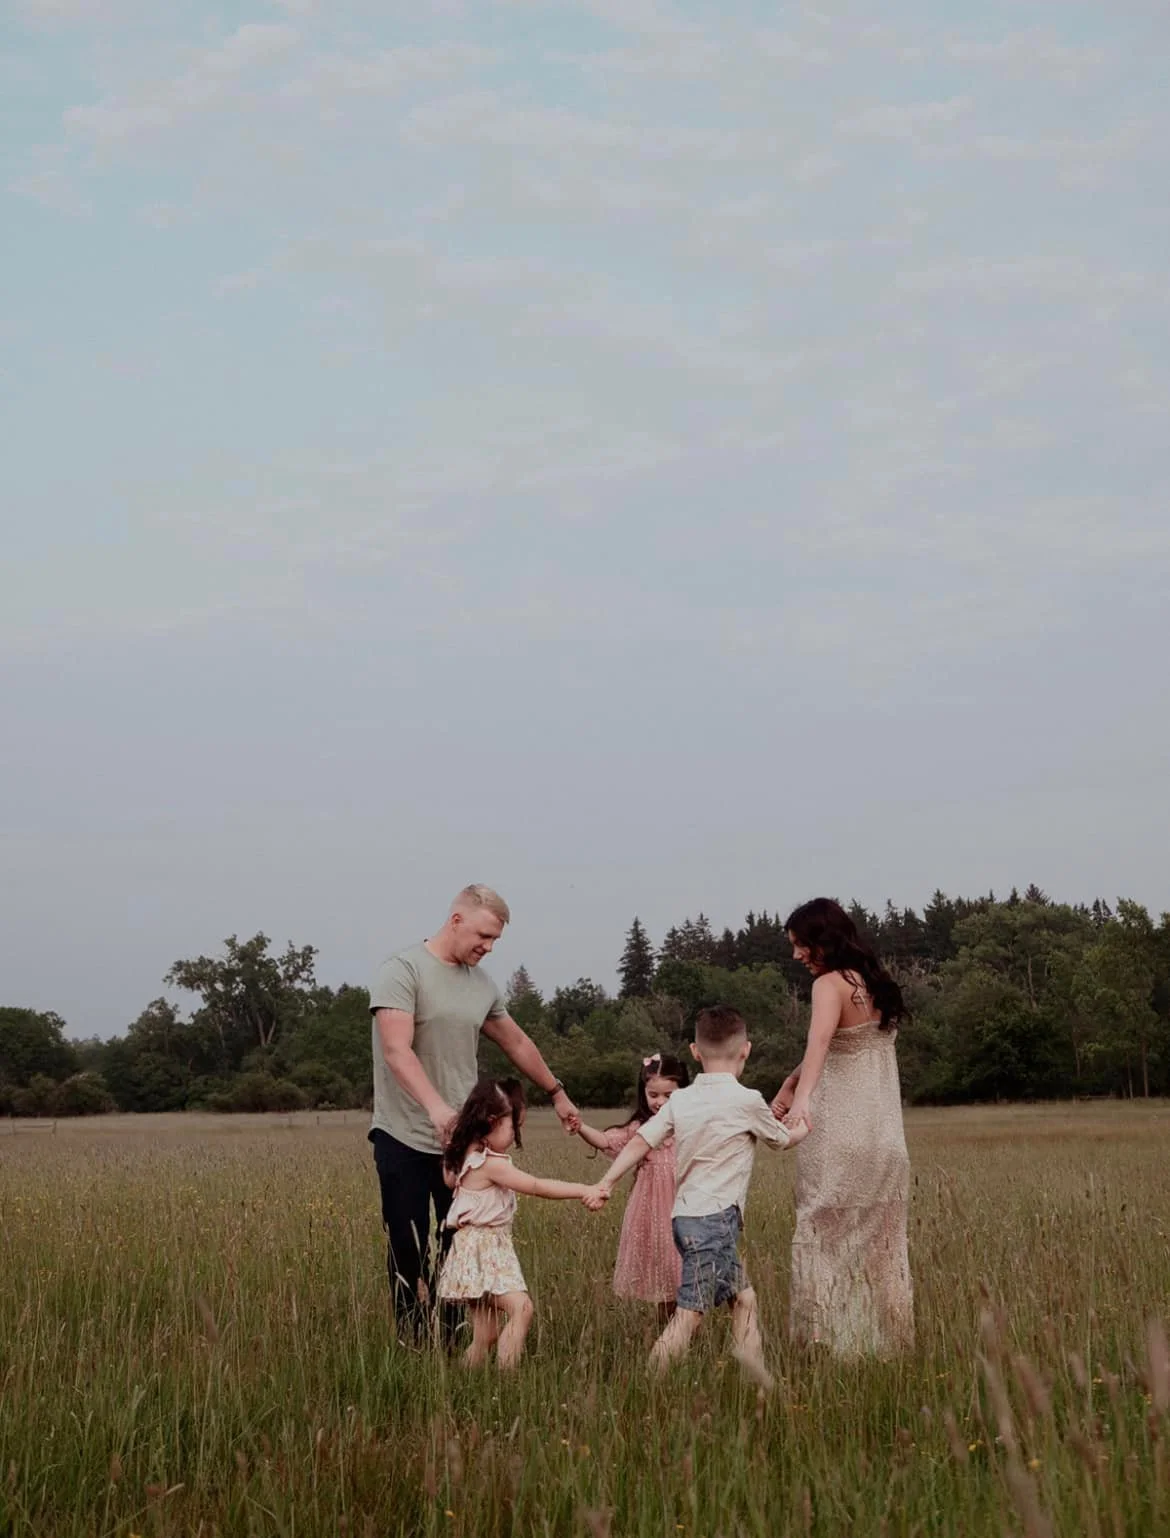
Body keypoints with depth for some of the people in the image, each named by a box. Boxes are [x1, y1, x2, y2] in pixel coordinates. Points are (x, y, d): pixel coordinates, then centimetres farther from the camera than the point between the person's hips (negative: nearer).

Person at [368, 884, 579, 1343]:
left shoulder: (482, 985, 11)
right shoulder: (403, 971, -8)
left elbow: (517, 1043, 27)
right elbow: (397, 1051, -20)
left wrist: (557, 1093, 33)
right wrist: (437, 1108, -33)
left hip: (462, 1139, 5)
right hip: (405, 1139, -5)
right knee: (408, 1253, 0)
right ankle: (412, 1347, 8)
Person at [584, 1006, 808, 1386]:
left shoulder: (680, 1100, 8)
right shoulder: (747, 1101, -6)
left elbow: (640, 1141, 0)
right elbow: (783, 1139, 12)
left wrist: (605, 1183, 1)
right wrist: (802, 1127, 33)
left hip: (686, 1216, 7)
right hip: (714, 1218, -7)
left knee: (743, 1298, 16)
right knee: (689, 1317, -8)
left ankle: (763, 1384, 20)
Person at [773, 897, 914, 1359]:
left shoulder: (830, 984, -11)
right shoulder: (875, 983, 13)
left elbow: (819, 1044, -30)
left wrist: (801, 1098, -45)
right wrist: (790, 1082, 26)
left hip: (840, 1134, -8)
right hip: (885, 1135, 8)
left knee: (829, 1237, -2)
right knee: (878, 1242, 12)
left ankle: (834, 1340, -5)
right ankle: (882, 1340, 15)